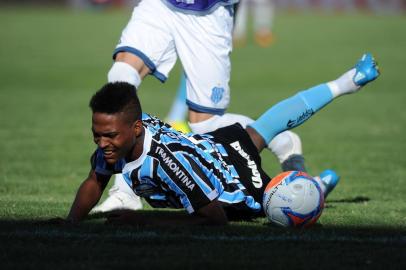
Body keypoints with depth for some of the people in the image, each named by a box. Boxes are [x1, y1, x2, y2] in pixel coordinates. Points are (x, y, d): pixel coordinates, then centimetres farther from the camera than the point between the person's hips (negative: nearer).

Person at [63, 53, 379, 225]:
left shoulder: (169, 159, -47)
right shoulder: (115, 132, -28)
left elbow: (214, 218, -37)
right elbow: (95, 182, -8)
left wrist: (143, 222, -42)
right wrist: (71, 224, -25)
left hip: (241, 185, -8)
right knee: (259, 131, 33)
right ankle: (343, 84, 50)